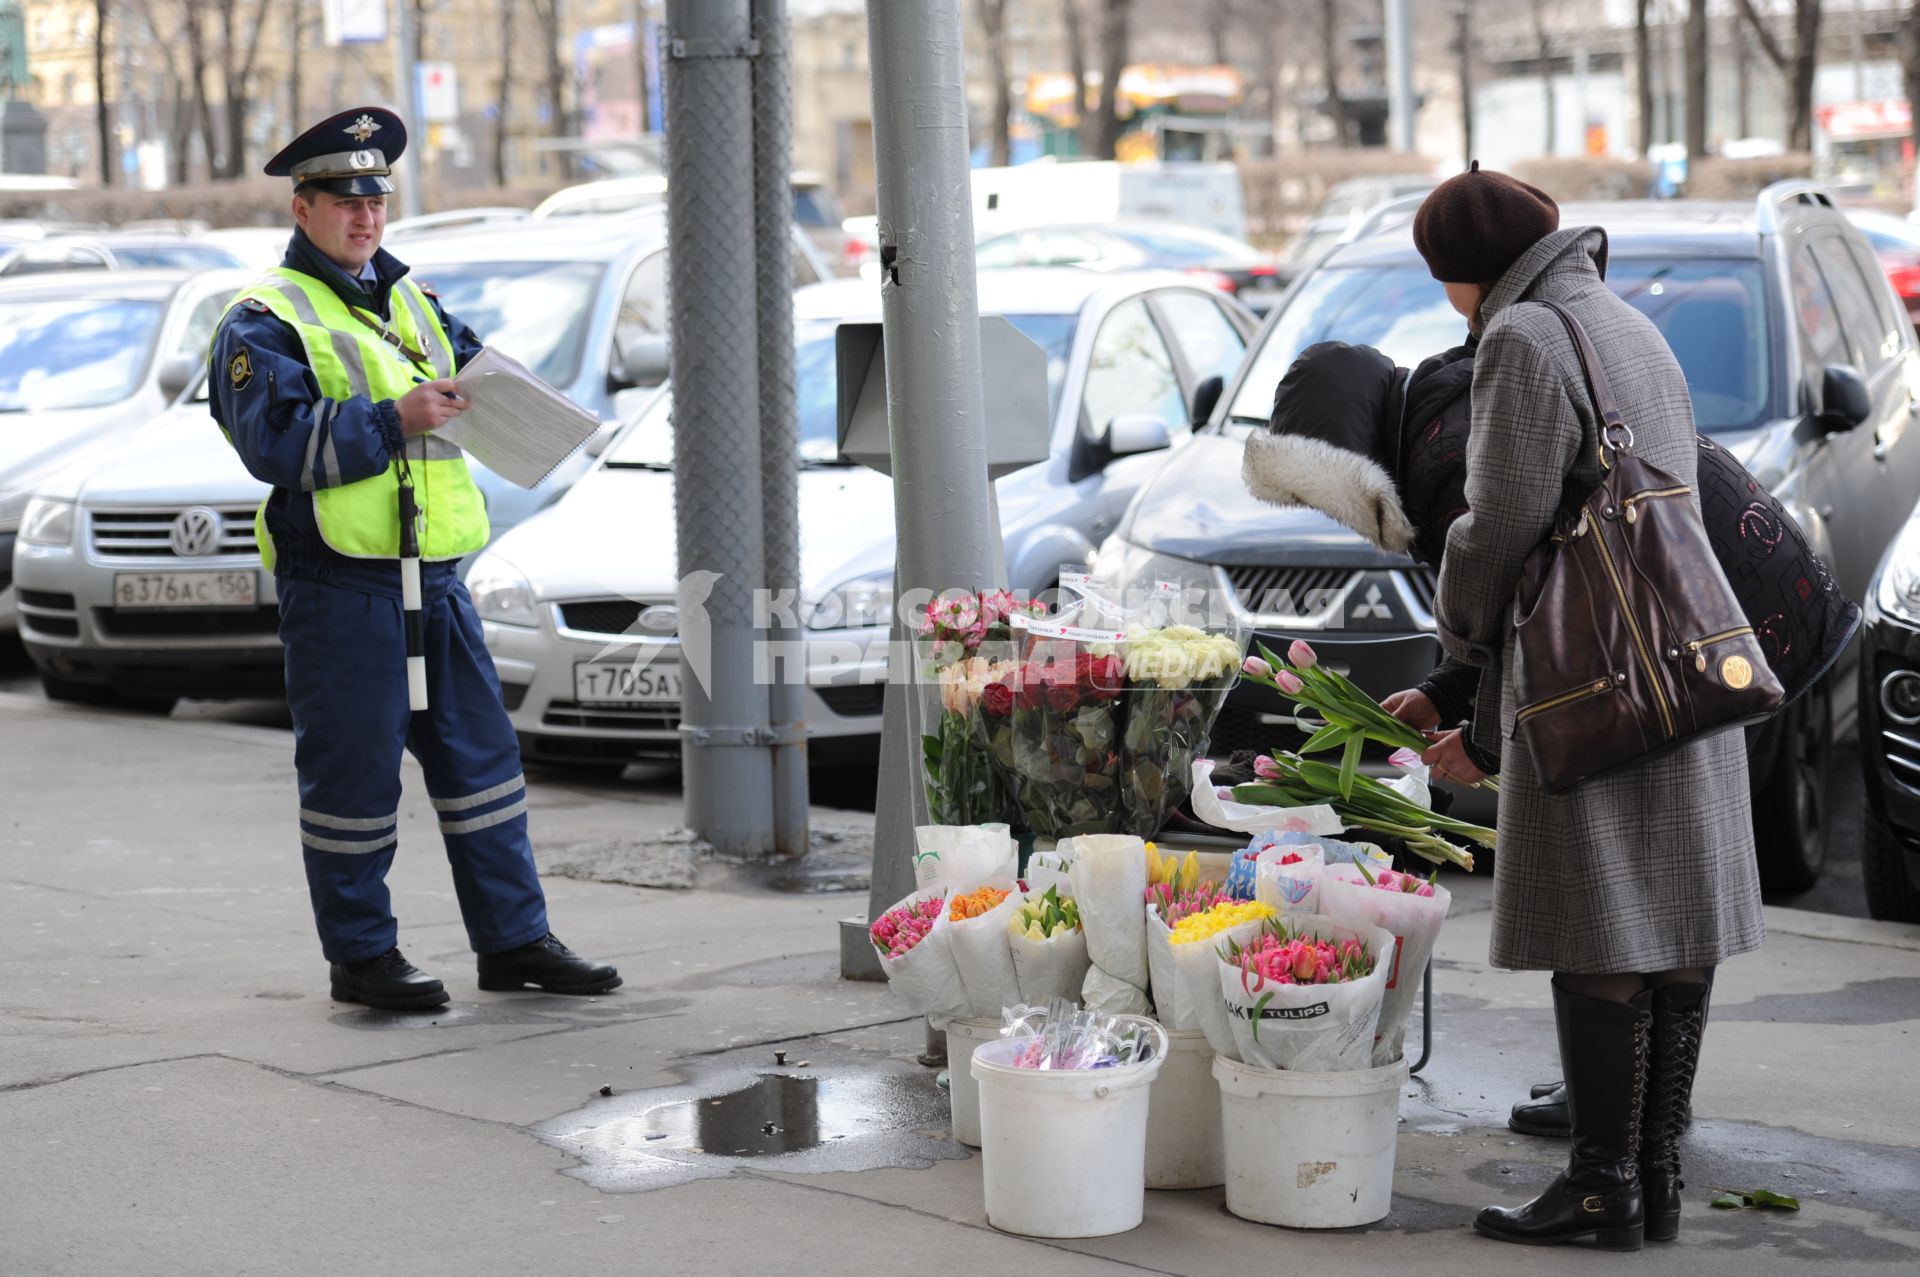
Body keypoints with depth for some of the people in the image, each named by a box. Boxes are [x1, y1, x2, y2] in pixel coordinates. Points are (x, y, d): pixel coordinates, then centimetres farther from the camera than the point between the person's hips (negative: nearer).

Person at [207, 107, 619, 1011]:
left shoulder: (409, 305, 19)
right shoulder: (265, 319, -4)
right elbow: (276, 439, -16)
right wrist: (392, 420, -22)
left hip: (434, 575, 7)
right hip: (338, 585, -7)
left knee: (480, 750, 9)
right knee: (353, 769, -1)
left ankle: (513, 938, 16)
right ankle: (360, 955, 10)